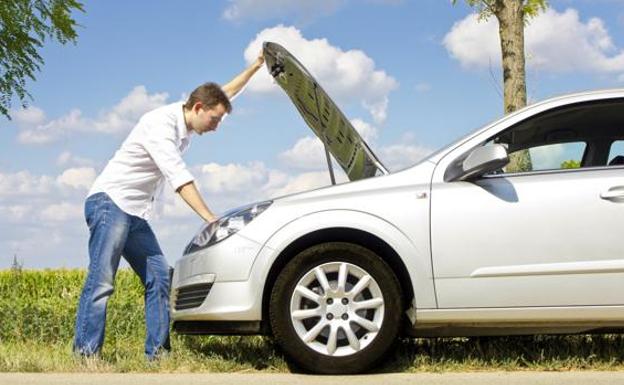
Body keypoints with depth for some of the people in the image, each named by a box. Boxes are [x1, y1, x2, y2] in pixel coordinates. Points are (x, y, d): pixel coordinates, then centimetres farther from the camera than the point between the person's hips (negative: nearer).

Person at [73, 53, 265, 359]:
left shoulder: (185, 122, 11)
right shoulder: (161, 123, -16)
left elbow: (225, 93, 29)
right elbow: (178, 177, -24)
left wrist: (255, 67, 23)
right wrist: (210, 218, -27)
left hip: (135, 214, 9)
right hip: (109, 202, -9)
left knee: (158, 277, 1)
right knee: (101, 281, -17)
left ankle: (157, 352, 0)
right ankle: (85, 355, -21)